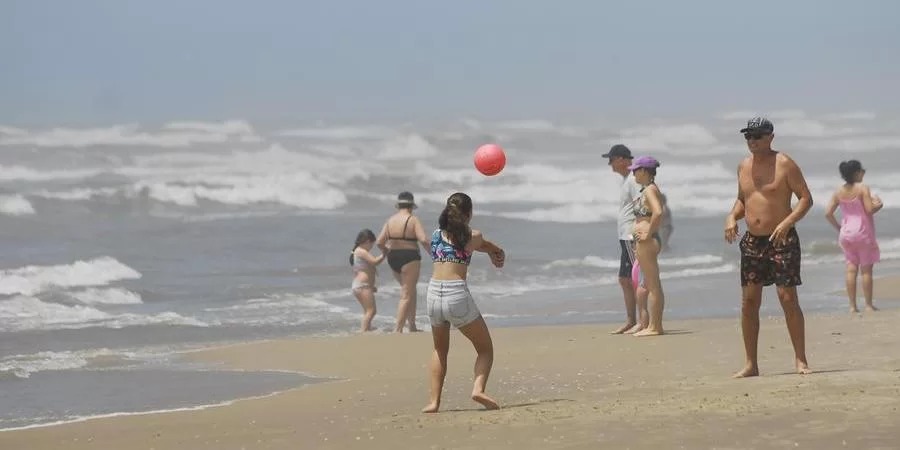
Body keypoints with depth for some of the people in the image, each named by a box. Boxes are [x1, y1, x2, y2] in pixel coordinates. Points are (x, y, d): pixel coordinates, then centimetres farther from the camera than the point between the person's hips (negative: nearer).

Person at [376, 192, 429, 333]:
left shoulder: (390, 220, 7)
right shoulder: (412, 219, -10)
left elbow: (379, 242, 4)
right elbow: (423, 240, -20)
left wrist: (388, 252, 21)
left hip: (393, 259, 6)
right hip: (409, 259, -6)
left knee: (411, 291, 22)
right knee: (406, 295, -1)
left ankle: (412, 325, 20)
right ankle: (398, 329, -7)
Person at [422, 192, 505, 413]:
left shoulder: (436, 235, 14)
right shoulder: (473, 237, 2)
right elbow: (494, 249, 25)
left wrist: (490, 251, 39)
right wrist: (497, 252, 45)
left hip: (434, 293, 4)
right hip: (457, 294, -4)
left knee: (440, 350, 24)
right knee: (485, 348, 12)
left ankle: (434, 401, 13)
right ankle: (478, 388, -13)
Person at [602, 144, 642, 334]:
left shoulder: (634, 180, -13)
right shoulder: (625, 180, 19)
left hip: (633, 237, -11)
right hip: (625, 237, 11)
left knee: (633, 279, -10)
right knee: (624, 279, 12)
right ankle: (630, 321, 16)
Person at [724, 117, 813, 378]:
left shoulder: (784, 164, -6)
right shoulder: (743, 166, 13)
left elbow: (806, 198, -8)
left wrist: (787, 222, -22)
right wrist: (732, 216, 4)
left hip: (782, 241, -6)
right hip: (752, 242, 6)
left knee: (788, 299, -8)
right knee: (748, 302, 2)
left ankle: (800, 360, -2)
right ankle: (751, 364, 6)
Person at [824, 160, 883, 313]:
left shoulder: (839, 192, 4)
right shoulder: (863, 188, -12)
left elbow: (828, 213, 2)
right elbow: (869, 210, -18)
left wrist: (837, 226, 14)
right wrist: (878, 204, 2)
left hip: (846, 233, 5)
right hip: (863, 232, -5)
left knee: (851, 269, 6)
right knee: (866, 269, 2)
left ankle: (852, 306, 4)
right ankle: (868, 305, 4)